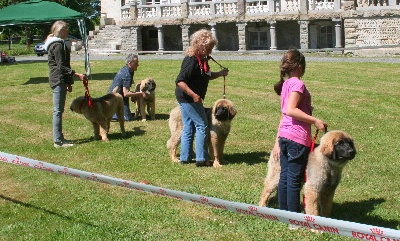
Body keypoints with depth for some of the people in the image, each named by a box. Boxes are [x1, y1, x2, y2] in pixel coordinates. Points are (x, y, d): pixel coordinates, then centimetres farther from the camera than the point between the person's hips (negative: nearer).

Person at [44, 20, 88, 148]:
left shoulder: (58, 44, 19)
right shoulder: (58, 45, -14)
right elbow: (61, 66, -20)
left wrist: (68, 82, 25)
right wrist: (77, 74, -26)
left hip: (59, 81, 11)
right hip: (59, 80, -11)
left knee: (58, 110, 13)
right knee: (58, 110, -8)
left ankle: (59, 138, 20)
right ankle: (58, 140, -6)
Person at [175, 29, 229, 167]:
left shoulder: (201, 59, 9)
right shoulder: (191, 60, -21)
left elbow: (206, 76, 22)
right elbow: (180, 80, -27)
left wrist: (219, 74, 6)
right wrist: (193, 95, -31)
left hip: (189, 99, 10)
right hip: (187, 98, -10)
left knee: (188, 128, 13)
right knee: (202, 126, -5)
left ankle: (185, 158, 20)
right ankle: (201, 159, -1)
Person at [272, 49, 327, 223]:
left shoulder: (285, 84, 16)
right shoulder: (297, 83, -9)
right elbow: (291, 110, -22)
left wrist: (278, 141, 16)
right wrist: (315, 121, -19)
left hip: (284, 137, 8)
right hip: (298, 138, -8)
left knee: (284, 177, 12)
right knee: (294, 179, -2)